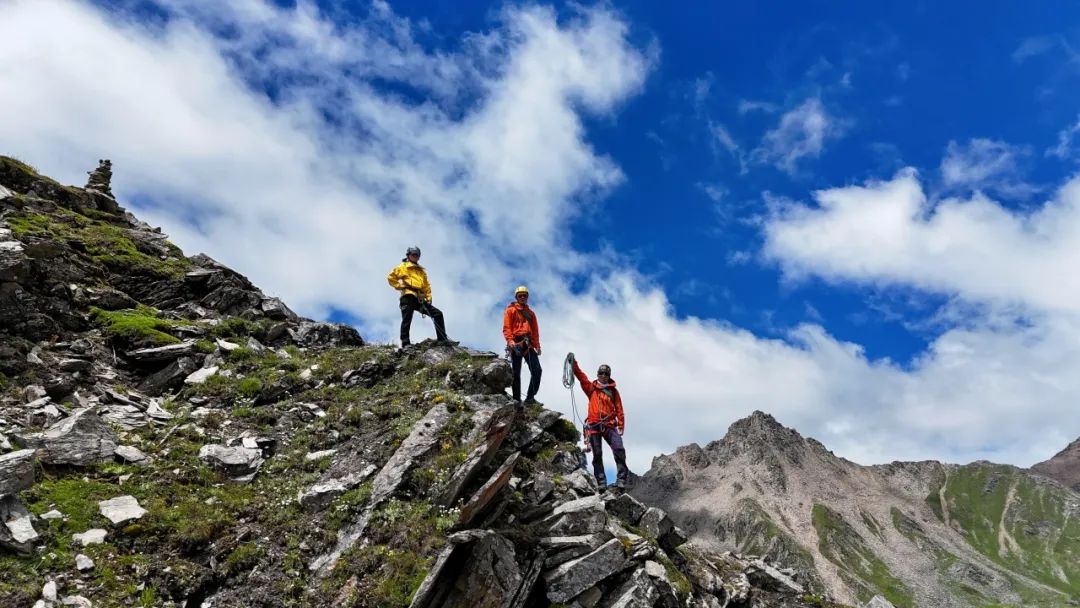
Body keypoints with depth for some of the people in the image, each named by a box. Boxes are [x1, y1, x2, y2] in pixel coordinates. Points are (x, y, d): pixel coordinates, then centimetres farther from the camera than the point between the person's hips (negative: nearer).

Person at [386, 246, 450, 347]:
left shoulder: (421, 270, 29)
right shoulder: (403, 267, 13)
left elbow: (426, 285, 24)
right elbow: (391, 278, 7)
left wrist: (428, 297, 10)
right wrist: (400, 286, -3)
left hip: (420, 299, 5)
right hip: (408, 296, -5)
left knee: (438, 314, -3)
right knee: (407, 319, -14)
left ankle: (442, 339, -5)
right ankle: (405, 343, -18)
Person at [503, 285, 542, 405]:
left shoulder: (530, 313, 23)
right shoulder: (511, 310, 10)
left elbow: (535, 330, 18)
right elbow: (506, 327, -1)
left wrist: (537, 345, 5)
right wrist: (510, 340, -17)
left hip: (528, 344, 5)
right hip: (516, 343, -4)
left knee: (537, 370, -8)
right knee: (516, 373, -5)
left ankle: (530, 398, -3)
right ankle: (517, 399, -3)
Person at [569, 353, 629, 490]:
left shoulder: (613, 391, 11)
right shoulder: (591, 388, 9)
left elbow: (619, 409, 7)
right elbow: (581, 376, -4)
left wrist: (621, 425, -1)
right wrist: (573, 363, -15)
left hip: (609, 425, 1)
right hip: (594, 426, 0)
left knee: (619, 450, -14)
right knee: (597, 455, 0)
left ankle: (622, 479, -9)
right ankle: (601, 483, 4)